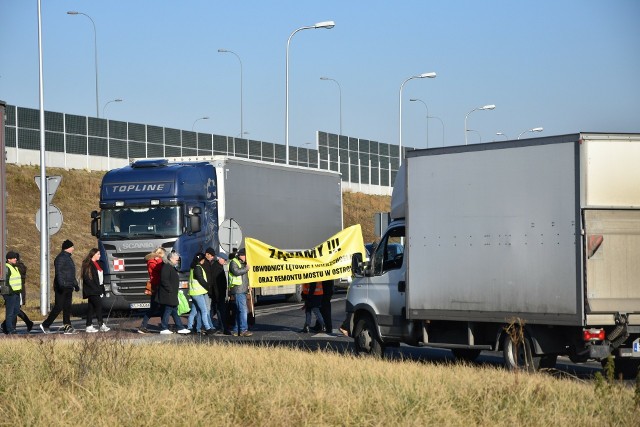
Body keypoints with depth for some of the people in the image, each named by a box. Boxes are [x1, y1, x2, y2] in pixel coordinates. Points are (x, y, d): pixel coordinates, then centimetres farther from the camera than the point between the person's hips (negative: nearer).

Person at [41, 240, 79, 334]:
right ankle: (45, 325, -2)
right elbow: (58, 272, -21)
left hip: (68, 287, 10)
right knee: (58, 307, -9)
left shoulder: (68, 258, 21)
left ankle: (67, 327, 5)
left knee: (67, 307, 5)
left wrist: (75, 284, 30)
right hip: (61, 287, -10)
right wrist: (61, 284, -31)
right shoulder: (61, 258, -11)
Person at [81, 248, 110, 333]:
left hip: (97, 290, 9)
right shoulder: (88, 265, -12)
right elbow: (86, 278, -17)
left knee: (91, 307, 8)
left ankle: (89, 326, 9)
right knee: (98, 305, -11)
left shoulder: (98, 263, 16)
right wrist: (95, 288, -17)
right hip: (91, 290, -9)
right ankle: (101, 325, -9)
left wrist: (101, 288, 13)